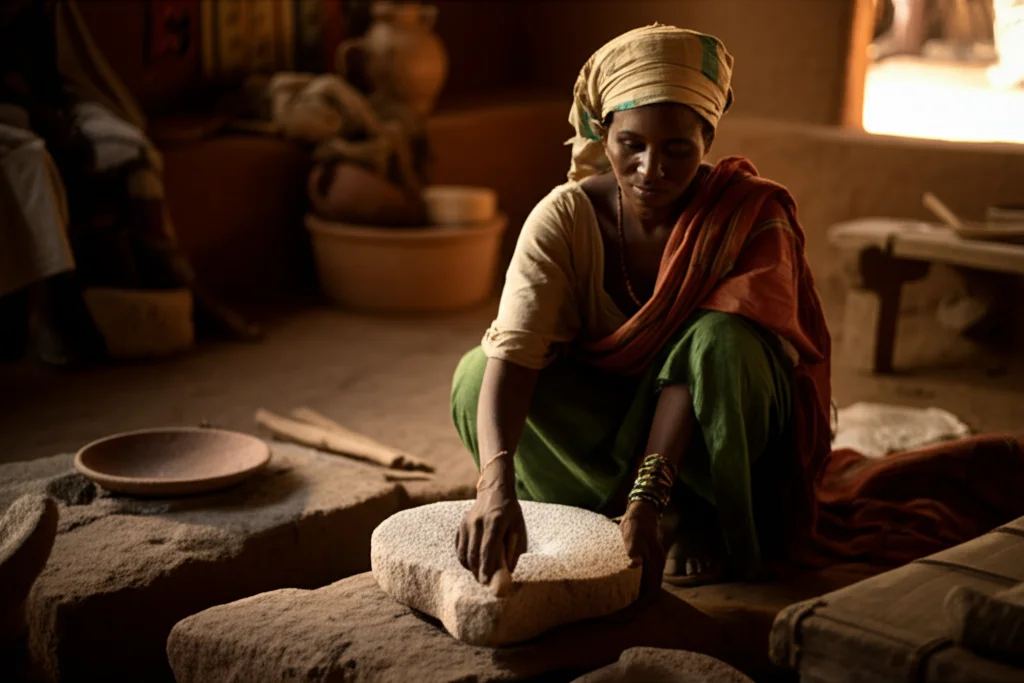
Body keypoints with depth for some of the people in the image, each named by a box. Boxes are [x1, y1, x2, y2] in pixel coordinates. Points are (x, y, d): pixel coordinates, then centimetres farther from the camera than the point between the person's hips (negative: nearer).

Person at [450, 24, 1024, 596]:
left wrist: (648, 495, -44)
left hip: (716, 437, -2)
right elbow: (513, 353, -31)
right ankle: (684, 525, -18)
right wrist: (496, 483, -49)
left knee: (722, 341, -35)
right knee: (477, 374, -25)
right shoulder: (566, 217, -18)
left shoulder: (752, 218, -20)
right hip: (599, 415, 3)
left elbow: (705, 359, -31)